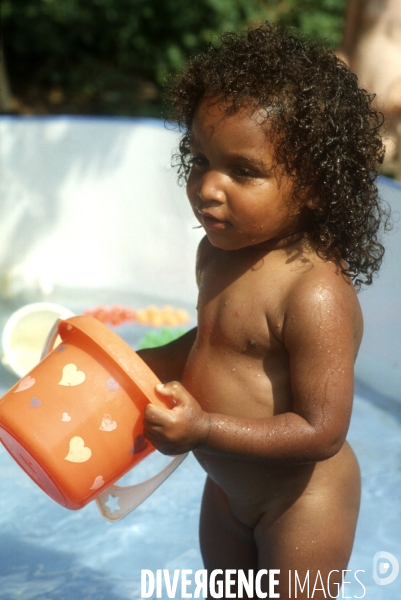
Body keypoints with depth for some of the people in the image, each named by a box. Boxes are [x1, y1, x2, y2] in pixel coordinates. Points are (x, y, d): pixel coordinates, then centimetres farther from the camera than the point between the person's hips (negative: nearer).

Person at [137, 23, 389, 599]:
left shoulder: (317, 296, -33)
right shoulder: (217, 252, -5)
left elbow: (320, 432, -31)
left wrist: (204, 429, -32)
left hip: (302, 502, -8)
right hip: (227, 487, 8)